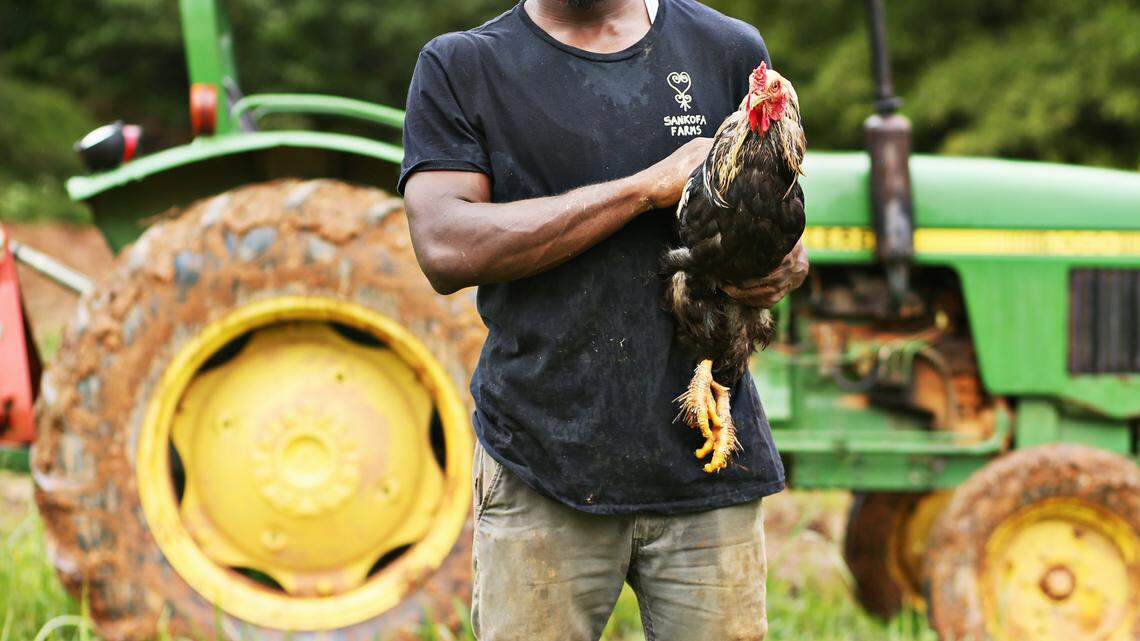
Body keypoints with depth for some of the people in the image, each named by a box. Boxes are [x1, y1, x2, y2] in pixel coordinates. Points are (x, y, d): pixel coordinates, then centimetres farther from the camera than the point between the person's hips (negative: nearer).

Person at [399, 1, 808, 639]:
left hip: (707, 465, 2)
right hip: (541, 465, -2)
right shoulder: (459, 67, 3)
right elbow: (446, 250, -12)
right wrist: (649, 186, -13)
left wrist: (790, 265, -8)